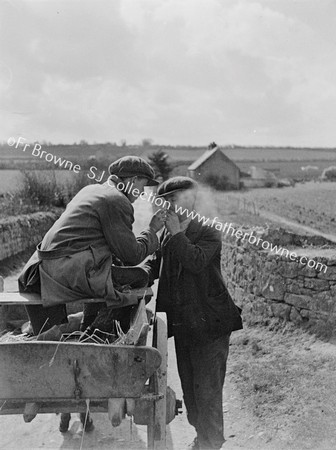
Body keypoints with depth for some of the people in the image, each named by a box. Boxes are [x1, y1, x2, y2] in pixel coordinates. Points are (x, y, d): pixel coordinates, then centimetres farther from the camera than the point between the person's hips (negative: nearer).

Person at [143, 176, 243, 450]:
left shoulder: (209, 234, -11)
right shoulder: (164, 237, 7)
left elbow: (196, 261, -28)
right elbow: (153, 266, 8)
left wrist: (176, 231, -21)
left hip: (209, 323, -7)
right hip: (182, 324, 7)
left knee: (207, 388, -2)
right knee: (189, 384, 17)